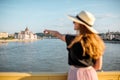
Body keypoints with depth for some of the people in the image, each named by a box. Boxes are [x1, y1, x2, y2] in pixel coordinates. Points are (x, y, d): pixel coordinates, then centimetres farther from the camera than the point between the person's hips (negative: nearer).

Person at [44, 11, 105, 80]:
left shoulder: (73, 40, -15)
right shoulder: (96, 41, -5)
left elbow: (58, 34, 7)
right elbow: (98, 67, -2)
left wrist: (49, 31, 26)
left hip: (77, 74, -4)